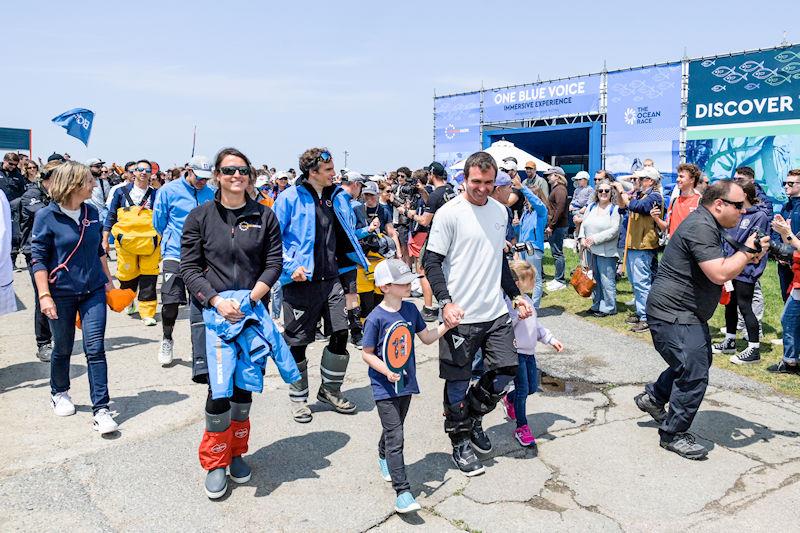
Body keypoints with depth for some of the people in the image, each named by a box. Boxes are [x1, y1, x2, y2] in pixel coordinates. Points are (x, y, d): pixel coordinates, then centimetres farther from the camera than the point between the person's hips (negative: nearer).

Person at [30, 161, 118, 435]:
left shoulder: (91, 212, 3)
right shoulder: (46, 216, -10)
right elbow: (38, 259, -9)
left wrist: (108, 279, 16)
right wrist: (44, 295, -14)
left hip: (93, 291, 3)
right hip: (62, 294, -3)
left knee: (95, 348, -4)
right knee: (63, 348, 13)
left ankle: (101, 410, -2)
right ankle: (59, 393, 40)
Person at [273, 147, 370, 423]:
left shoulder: (338, 196, 9)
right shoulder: (290, 198, -8)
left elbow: (347, 232, 23)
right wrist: (290, 267, -17)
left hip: (331, 279, 5)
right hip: (301, 281, -5)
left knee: (340, 334, 3)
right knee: (298, 341, 5)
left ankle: (330, 390, 25)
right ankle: (299, 397, 23)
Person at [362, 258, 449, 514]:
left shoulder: (410, 309, 1)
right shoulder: (376, 318, -18)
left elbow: (427, 338, 11)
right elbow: (367, 354, -11)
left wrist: (447, 325, -3)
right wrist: (387, 371, -25)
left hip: (406, 382, 6)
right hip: (384, 387, -6)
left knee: (393, 429, 23)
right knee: (395, 437, -8)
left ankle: (384, 458, 52)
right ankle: (402, 493, -5)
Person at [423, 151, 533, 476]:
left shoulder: (500, 211, 10)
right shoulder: (449, 213, -10)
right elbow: (432, 261, -11)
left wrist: (515, 295, 16)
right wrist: (446, 303, -21)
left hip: (496, 313, 6)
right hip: (460, 316, -6)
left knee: (506, 371, 8)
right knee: (458, 382, 4)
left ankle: (472, 418, 32)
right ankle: (460, 443, 23)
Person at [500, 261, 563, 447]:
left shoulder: (526, 300, 12)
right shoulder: (508, 301, -19)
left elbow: (536, 325, 22)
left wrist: (551, 339, 20)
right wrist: (520, 312, -33)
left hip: (529, 352, 9)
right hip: (516, 352, -9)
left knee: (532, 387, 15)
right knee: (522, 389, -2)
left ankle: (509, 399, 43)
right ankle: (522, 427, 13)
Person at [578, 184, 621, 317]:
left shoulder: (614, 209, -6)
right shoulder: (591, 207, 12)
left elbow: (614, 230, -15)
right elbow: (584, 224, 14)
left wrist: (595, 238, -18)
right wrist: (582, 237, -5)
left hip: (606, 252, -6)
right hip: (591, 250, 6)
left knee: (607, 281, -5)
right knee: (594, 279, 15)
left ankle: (609, 307, 6)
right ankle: (597, 305, 27)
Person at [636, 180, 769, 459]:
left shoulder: (708, 226, 13)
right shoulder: (701, 227, -22)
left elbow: (718, 269, 21)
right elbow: (720, 274, -29)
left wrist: (746, 258, 3)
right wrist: (747, 251, -15)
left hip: (688, 313, 11)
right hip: (673, 314, -11)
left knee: (699, 361, 23)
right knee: (694, 375, -7)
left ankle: (653, 397, 35)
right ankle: (673, 435, 8)